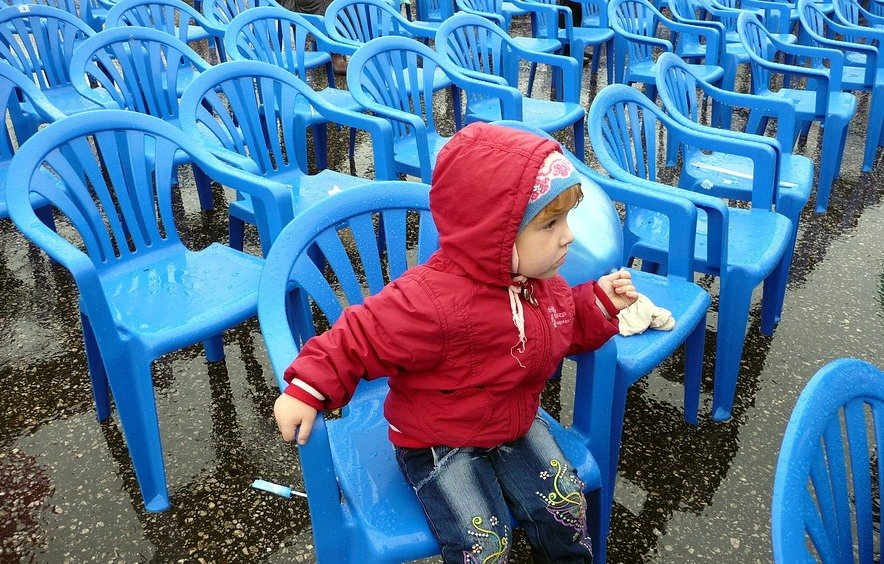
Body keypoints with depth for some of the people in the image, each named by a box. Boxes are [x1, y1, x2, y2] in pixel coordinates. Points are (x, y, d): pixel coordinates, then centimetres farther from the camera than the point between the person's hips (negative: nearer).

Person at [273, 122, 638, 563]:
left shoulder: (540, 281, -6)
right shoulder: (433, 303, -36)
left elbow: (567, 328, 13)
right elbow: (362, 338, -29)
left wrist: (600, 302, -3)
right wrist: (307, 390, -33)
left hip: (515, 426, 7)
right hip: (439, 445, -6)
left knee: (565, 500, 0)